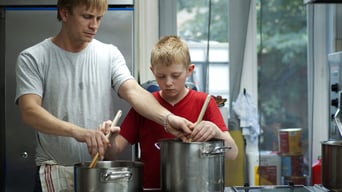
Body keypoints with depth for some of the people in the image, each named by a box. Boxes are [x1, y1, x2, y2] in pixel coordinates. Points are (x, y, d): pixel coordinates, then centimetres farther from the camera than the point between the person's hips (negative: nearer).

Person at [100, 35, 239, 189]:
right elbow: (112, 154, 3)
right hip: (150, 186, 2)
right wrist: (110, 139, -17)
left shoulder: (204, 103, 1)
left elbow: (232, 154, -6)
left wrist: (216, 132, -24)